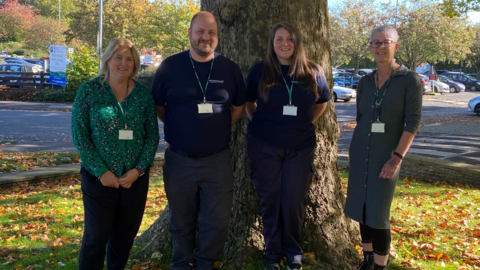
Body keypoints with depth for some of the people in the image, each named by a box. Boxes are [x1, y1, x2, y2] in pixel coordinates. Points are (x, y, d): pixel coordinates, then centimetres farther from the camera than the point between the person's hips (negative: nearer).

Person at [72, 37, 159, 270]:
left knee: (126, 235, 13)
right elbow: (79, 135, -7)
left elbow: (153, 135, 3)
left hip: (135, 178, 3)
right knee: (96, 236, 3)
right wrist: (101, 171, -13)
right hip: (98, 178, -2)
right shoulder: (89, 90, -4)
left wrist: (139, 169, -9)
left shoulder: (143, 94, 2)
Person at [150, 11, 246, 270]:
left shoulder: (230, 69, 1)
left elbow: (238, 107, 12)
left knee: (218, 220, 8)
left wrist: (217, 128, 3)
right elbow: (157, 106, 5)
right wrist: (181, 129, 2)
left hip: (218, 160, 1)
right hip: (179, 160, -1)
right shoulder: (170, 66, -4)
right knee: (181, 221, 14)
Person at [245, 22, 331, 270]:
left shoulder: (313, 72, 0)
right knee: (270, 200, 8)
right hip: (264, 146, 0)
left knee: (294, 201, 4)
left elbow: (322, 102, 16)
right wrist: (262, 124, 4)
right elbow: (247, 101, 11)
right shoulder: (259, 70, -3)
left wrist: (305, 124, 9)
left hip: (300, 147, 1)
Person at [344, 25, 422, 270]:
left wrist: (397, 158, -20)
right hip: (360, 152, 5)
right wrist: (356, 151, 13)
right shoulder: (365, 82, 5)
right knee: (362, 208, 10)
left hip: (387, 155, -4)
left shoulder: (410, 80, -9)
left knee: (378, 214, -7)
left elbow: (413, 122, -13)